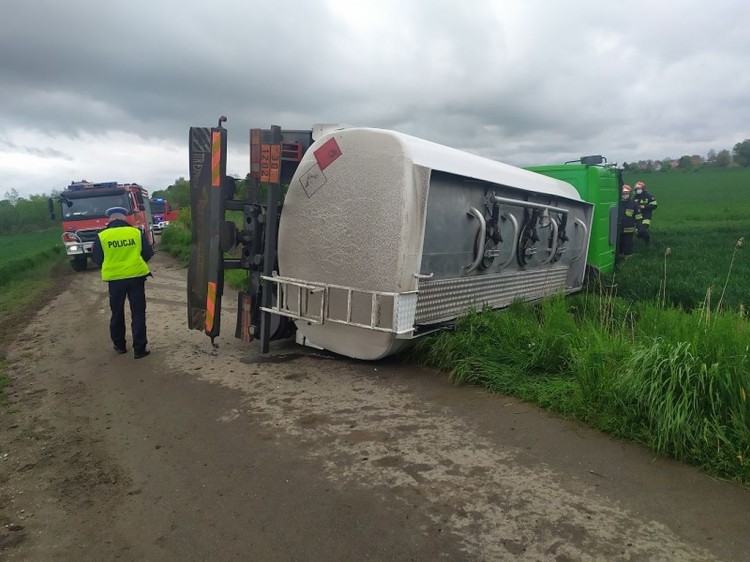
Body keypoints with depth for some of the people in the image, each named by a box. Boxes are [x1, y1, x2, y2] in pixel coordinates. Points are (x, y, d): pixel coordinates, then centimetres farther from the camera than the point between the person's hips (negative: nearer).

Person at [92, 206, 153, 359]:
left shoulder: (102, 236, -4)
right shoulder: (136, 232, -5)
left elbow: (97, 259, 3)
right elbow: (148, 253, 2)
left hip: (115, 279, 1)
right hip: (136, 276, -1)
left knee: (117, 313, 17)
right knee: (138, 313, 4)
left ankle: (119, 345, 28)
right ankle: (139, 348, 4)